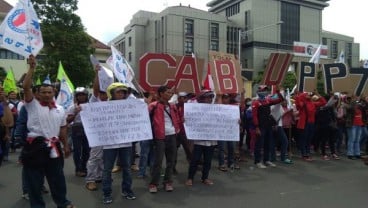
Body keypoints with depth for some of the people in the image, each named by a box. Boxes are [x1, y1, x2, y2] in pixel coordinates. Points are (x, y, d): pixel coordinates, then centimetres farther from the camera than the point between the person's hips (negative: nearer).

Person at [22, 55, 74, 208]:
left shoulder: (60, 110, 10)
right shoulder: (33, 105, -3)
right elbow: (26, 87, -16)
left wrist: (65, 145, 13)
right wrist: (32, 68, -19)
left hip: (54, 147, 4)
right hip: (35, 146, -3)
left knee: (57, 177, 15)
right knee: (35, 179, 8)